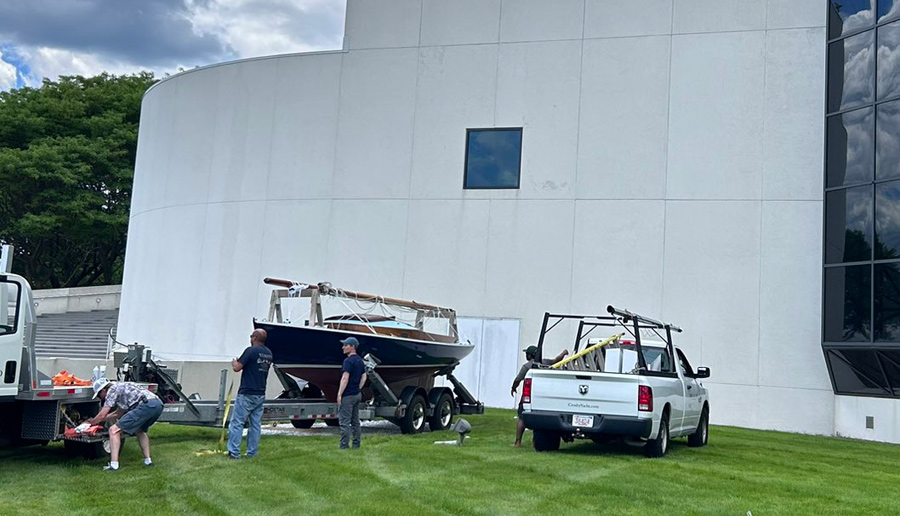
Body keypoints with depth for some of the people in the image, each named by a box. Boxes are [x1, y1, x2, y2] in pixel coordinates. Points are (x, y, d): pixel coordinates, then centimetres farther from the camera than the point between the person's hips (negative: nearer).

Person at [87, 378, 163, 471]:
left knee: (114, 430, -2)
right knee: (140, 430, 34)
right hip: (158, 404, 9)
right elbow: (118, 413, 44)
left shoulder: (112, 390, 8)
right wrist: (98, 420, 51)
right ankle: (148, 460, 29)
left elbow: (102, 415, 7)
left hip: (146, 405, -9)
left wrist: (90, 422, 25)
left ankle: (113, 465, -8)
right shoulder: (121, 387, 34)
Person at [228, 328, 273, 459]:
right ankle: (252, 453, 11)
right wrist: (239, 363, 22)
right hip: (260, 394, 7)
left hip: (247, 394, -7)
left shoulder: (251, 350, -12)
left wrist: (234, 363, 8)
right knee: (256, 425, 10)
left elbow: (237, 368, -14)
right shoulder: (268, 353, 12)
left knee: (236, 423, -2)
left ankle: (234, 452, -5)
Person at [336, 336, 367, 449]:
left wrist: (339, 394, -17)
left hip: (348, 395, -9)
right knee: (355, 421, 13)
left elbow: (345, 378, -20)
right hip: (357, 395, 9)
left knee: (344, 422, -5)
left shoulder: (348, 361, -15)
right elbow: (364, 377, 16)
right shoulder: (360, 360, 12)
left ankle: (344, 446, -6)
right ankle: (356, 444, 16)